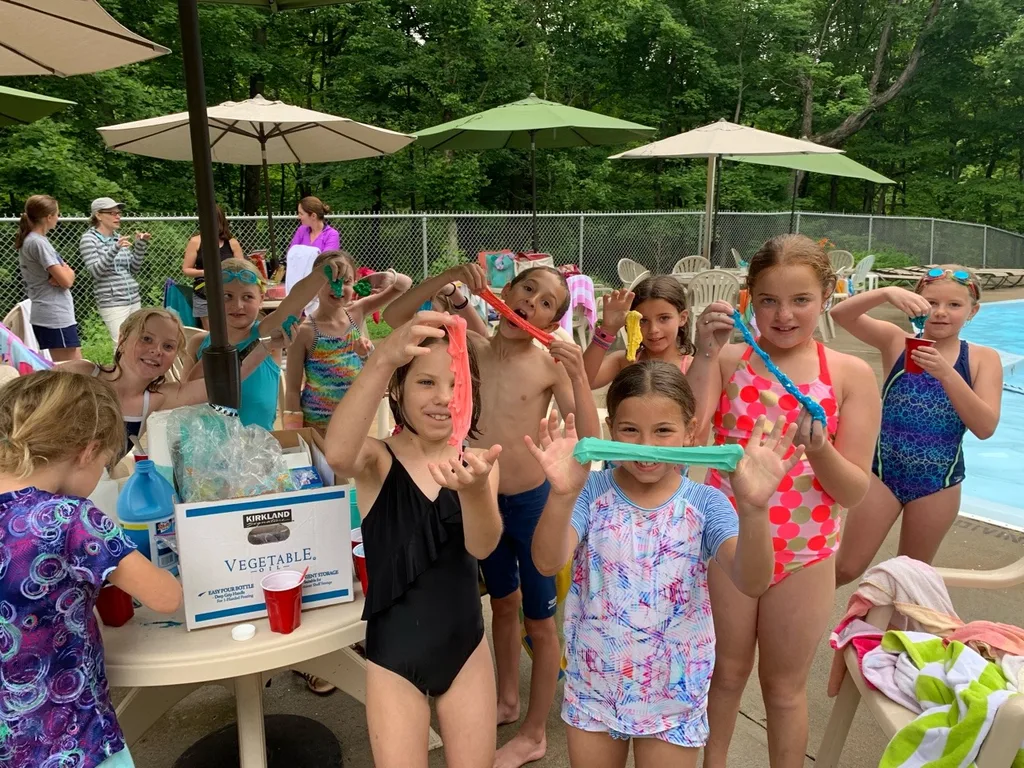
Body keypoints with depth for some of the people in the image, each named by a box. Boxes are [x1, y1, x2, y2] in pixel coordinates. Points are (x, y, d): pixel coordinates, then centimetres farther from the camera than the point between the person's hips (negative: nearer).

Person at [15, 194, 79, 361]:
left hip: (48, 315, 10)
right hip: (56, 316, -10)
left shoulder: (30, 240, 16)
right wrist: (65, 271, 3)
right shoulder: (38, 242, -14)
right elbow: (67, 281, -17)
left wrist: (63, 273, -9)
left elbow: (67, 274, 13)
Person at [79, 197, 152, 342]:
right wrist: (115, 249, -23)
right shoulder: (89, 239, -2)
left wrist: (141, 245, 4)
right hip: (112, 303, -6)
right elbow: (95, 271, -13)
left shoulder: (119, 237, 12)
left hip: (134, 299, 6)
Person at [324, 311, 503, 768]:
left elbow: (482, 546, -24)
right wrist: (385, 358, -53)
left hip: (466, 648, 3)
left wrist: (474, 488, -47)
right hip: (394, 654, -2)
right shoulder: (378, 460, -13)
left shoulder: (476, 462, -6)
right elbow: (338, 454, -39)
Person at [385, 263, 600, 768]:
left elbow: (590, 442, -20)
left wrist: (578, 374, -31)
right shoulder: (474, 348, -6)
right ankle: (507, 701, 48)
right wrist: (449, 277, -19)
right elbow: (394, 317, -8)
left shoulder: (551, 365, -15)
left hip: (533, 502, -4)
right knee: (503, 603, 25)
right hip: (481, 499, 4)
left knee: (539, 622, 12)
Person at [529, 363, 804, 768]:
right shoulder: (592, 492, -12)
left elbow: (752, 582, -28)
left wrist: (753, 507, -46)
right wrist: (562, 495, -45)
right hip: (593, 686, 1)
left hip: (673, 694, -1)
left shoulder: (705, 504, -12)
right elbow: (548, 563, -27)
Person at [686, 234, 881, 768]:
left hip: (804, 556, 0)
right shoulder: (729, 361, -7)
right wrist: (707, 352, -27)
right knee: (726, 672, 20)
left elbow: (854, 492, -6)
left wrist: (819, 450, -26)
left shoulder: (851, 376, -7)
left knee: (784, 687, 18)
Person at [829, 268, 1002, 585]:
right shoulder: (897, 341, -8)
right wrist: (888, 293, -38)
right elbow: (840, 314, -22)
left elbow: (985, 427, -17)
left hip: (938, 482, 2)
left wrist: (945, 373, -29)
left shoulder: (983, 359, -6)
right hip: (882, 471, -1)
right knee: (846, 569, 7)